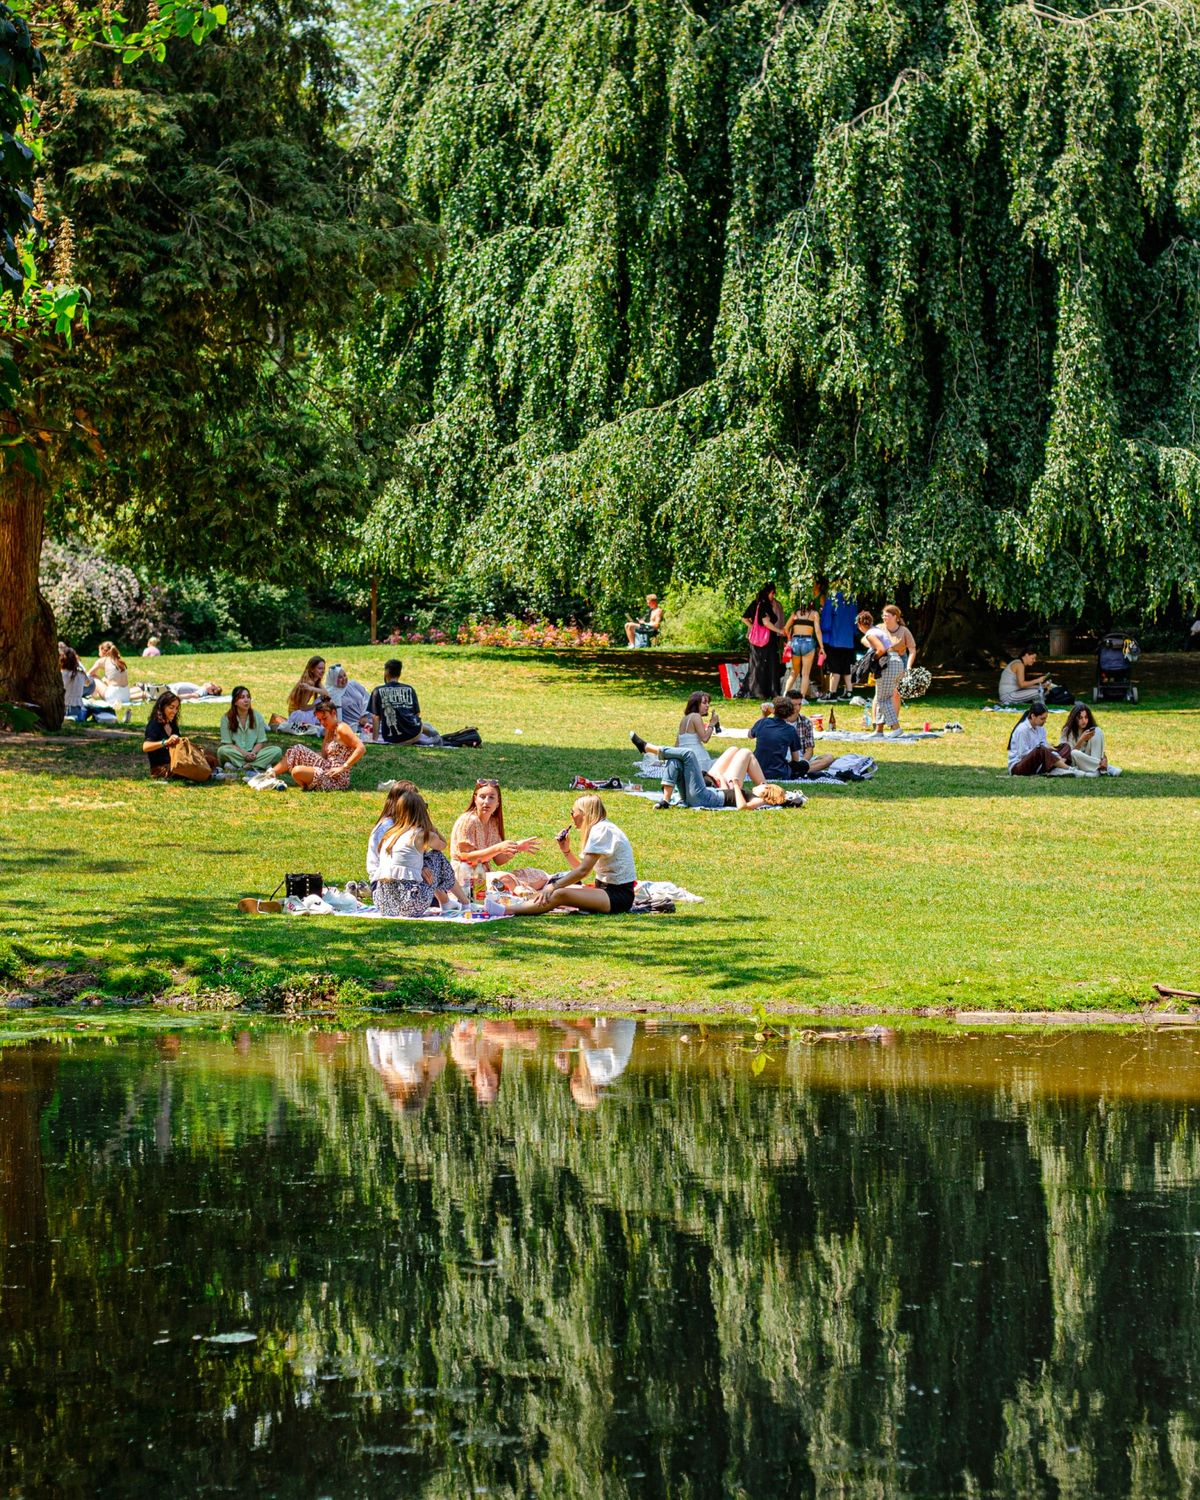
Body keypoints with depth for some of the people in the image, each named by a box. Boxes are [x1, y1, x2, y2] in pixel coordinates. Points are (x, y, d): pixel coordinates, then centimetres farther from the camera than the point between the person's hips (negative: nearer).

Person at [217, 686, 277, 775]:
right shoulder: (226, 718, -2)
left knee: (276, 751, -23)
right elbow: (227, 743, -6)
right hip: (236, 752, -2)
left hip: (253, 753, 2)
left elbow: (261, 742, 2)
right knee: (222, 750, -35)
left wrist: (253, 752, -19)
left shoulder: (257, 716, 4)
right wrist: (244, 753, -21)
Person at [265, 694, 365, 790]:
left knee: (298, 771, -27)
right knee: (297, 751, 11)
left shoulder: (341, 729, -12)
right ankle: (272, 773, 11)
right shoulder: (329, 730, 16)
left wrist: (343, 767, -22)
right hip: (327, 770, 10)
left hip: (338, 778, -10)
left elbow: (361, 748, -22)